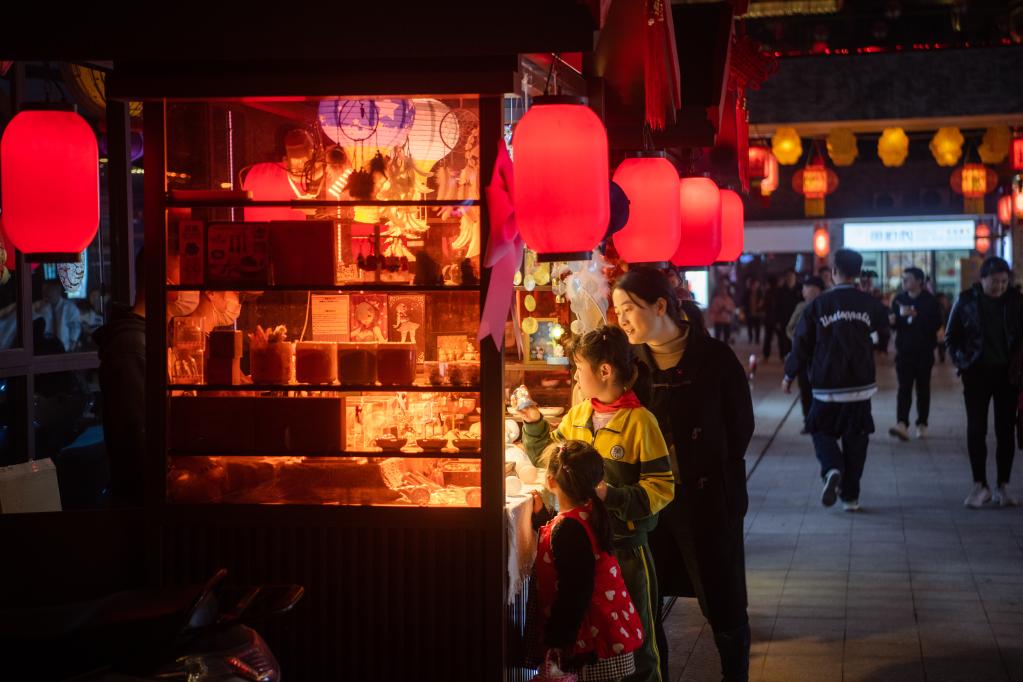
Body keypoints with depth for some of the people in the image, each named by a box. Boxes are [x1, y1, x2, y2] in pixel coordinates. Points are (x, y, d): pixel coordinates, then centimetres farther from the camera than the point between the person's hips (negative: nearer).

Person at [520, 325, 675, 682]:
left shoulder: (639, 421, -15)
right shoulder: (577, 415, 4)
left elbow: (661, 487, -16)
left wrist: (612, 496, -25)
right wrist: (534, 423, 3)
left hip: (626, 545, -6)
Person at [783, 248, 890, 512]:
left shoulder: (818, 304, -6)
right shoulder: (868, 303, -2)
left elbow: (802, 343, -2)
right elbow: (883, 327, 18)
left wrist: (789, 375, 10)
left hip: (827, 386, -1)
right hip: (860, 385, 1)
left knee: (822, 431, 12)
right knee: (855, 439, 10)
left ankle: (832, 470, -17)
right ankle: (850, 496, 10)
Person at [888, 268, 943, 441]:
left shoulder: (929, 301, -5)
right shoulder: (899, 300, 6)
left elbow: (936, 324, -15)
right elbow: (894, 323, 10)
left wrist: (915, 315, -22)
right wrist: (893, 320, -13)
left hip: (924, 351, -2)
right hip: (904, 350, 2)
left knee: (923, 388, 8)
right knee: (904, 388, -9)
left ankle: (922, 424, 17)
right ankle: (902, 424, -20)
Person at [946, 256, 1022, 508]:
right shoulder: (967, 301, -2)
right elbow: (951, 336, 6)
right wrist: (962, 362, -4)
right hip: (977, 373, -1)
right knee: (976, 429, -1)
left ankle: (1003, 487, 11)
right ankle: (980, 485, 5)